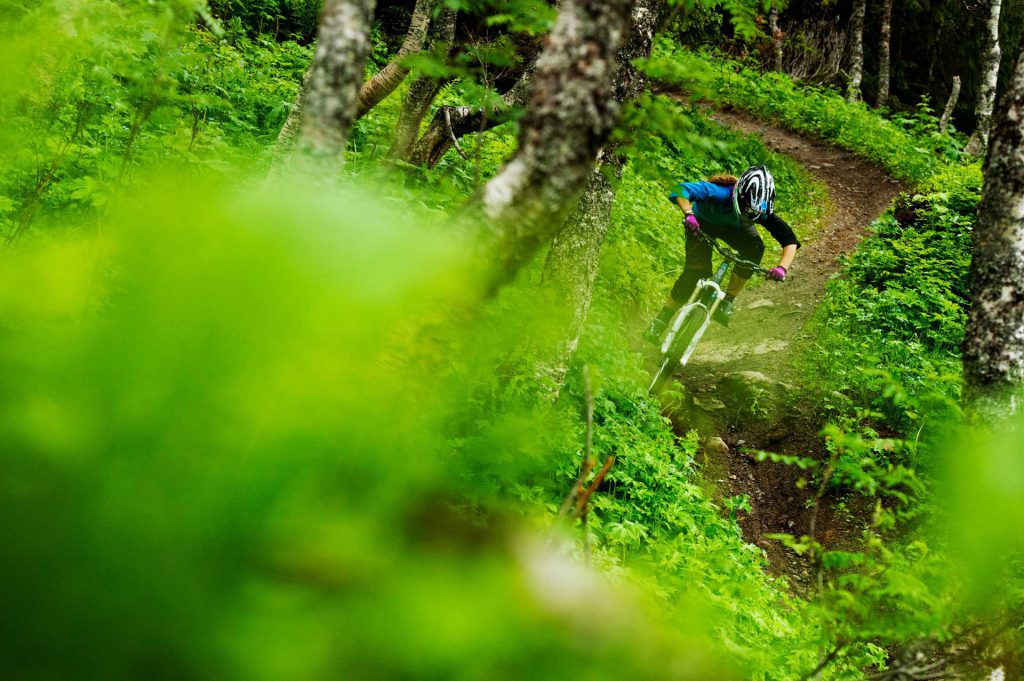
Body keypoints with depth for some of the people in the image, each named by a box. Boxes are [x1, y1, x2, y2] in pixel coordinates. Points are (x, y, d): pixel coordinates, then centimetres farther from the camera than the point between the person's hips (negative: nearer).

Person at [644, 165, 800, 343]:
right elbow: (682, 189, -50)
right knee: (697, 270, -21)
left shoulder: (763, 212, -33)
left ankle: (727, 301, -15)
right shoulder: (721, 194, -43)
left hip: (734, 227, 3)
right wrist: (689, 214, -68)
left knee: (755, 247, -28)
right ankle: (660, 321, -7)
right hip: (703, 221, -3)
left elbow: (790, 241, -30)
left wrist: (782, 267, -48)